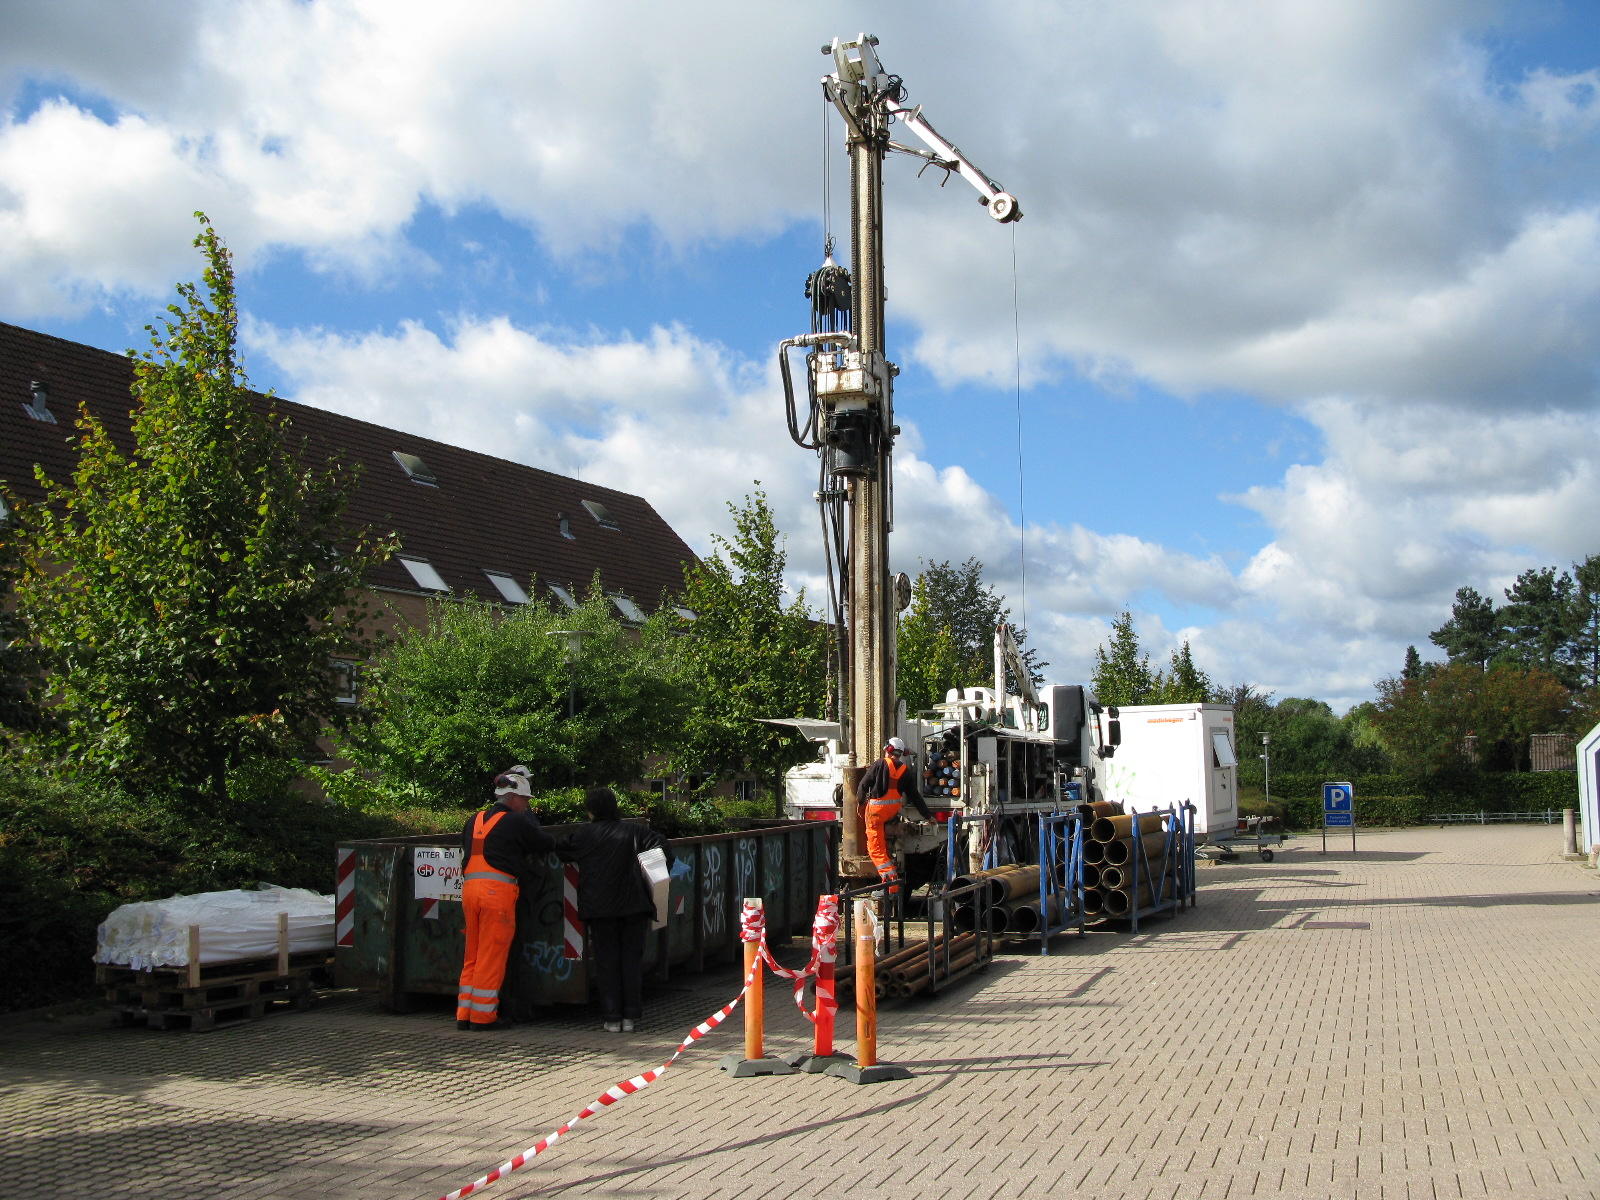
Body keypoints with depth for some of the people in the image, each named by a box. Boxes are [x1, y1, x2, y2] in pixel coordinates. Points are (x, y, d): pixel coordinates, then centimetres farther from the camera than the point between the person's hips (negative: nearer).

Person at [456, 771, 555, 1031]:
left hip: (470, 886, 7)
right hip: (498, 889, -7)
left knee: (473, 955, 14)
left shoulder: (474, 820, 18)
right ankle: (483, 1016, 3)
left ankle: (465, 1014, 15)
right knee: (492, 955, 0)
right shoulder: (516, 821, -2)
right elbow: (546, 844, 3)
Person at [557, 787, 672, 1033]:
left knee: (606, 961, 6)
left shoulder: (583, 835, 2)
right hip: (634, 905, 1)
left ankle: (612, 1017, 4)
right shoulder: (634, 830, 4)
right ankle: (631, 1016, 7)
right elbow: (661, 845, -3)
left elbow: (559, 848, 10)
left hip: (599, 908, -1)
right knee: (632, 959, 7)